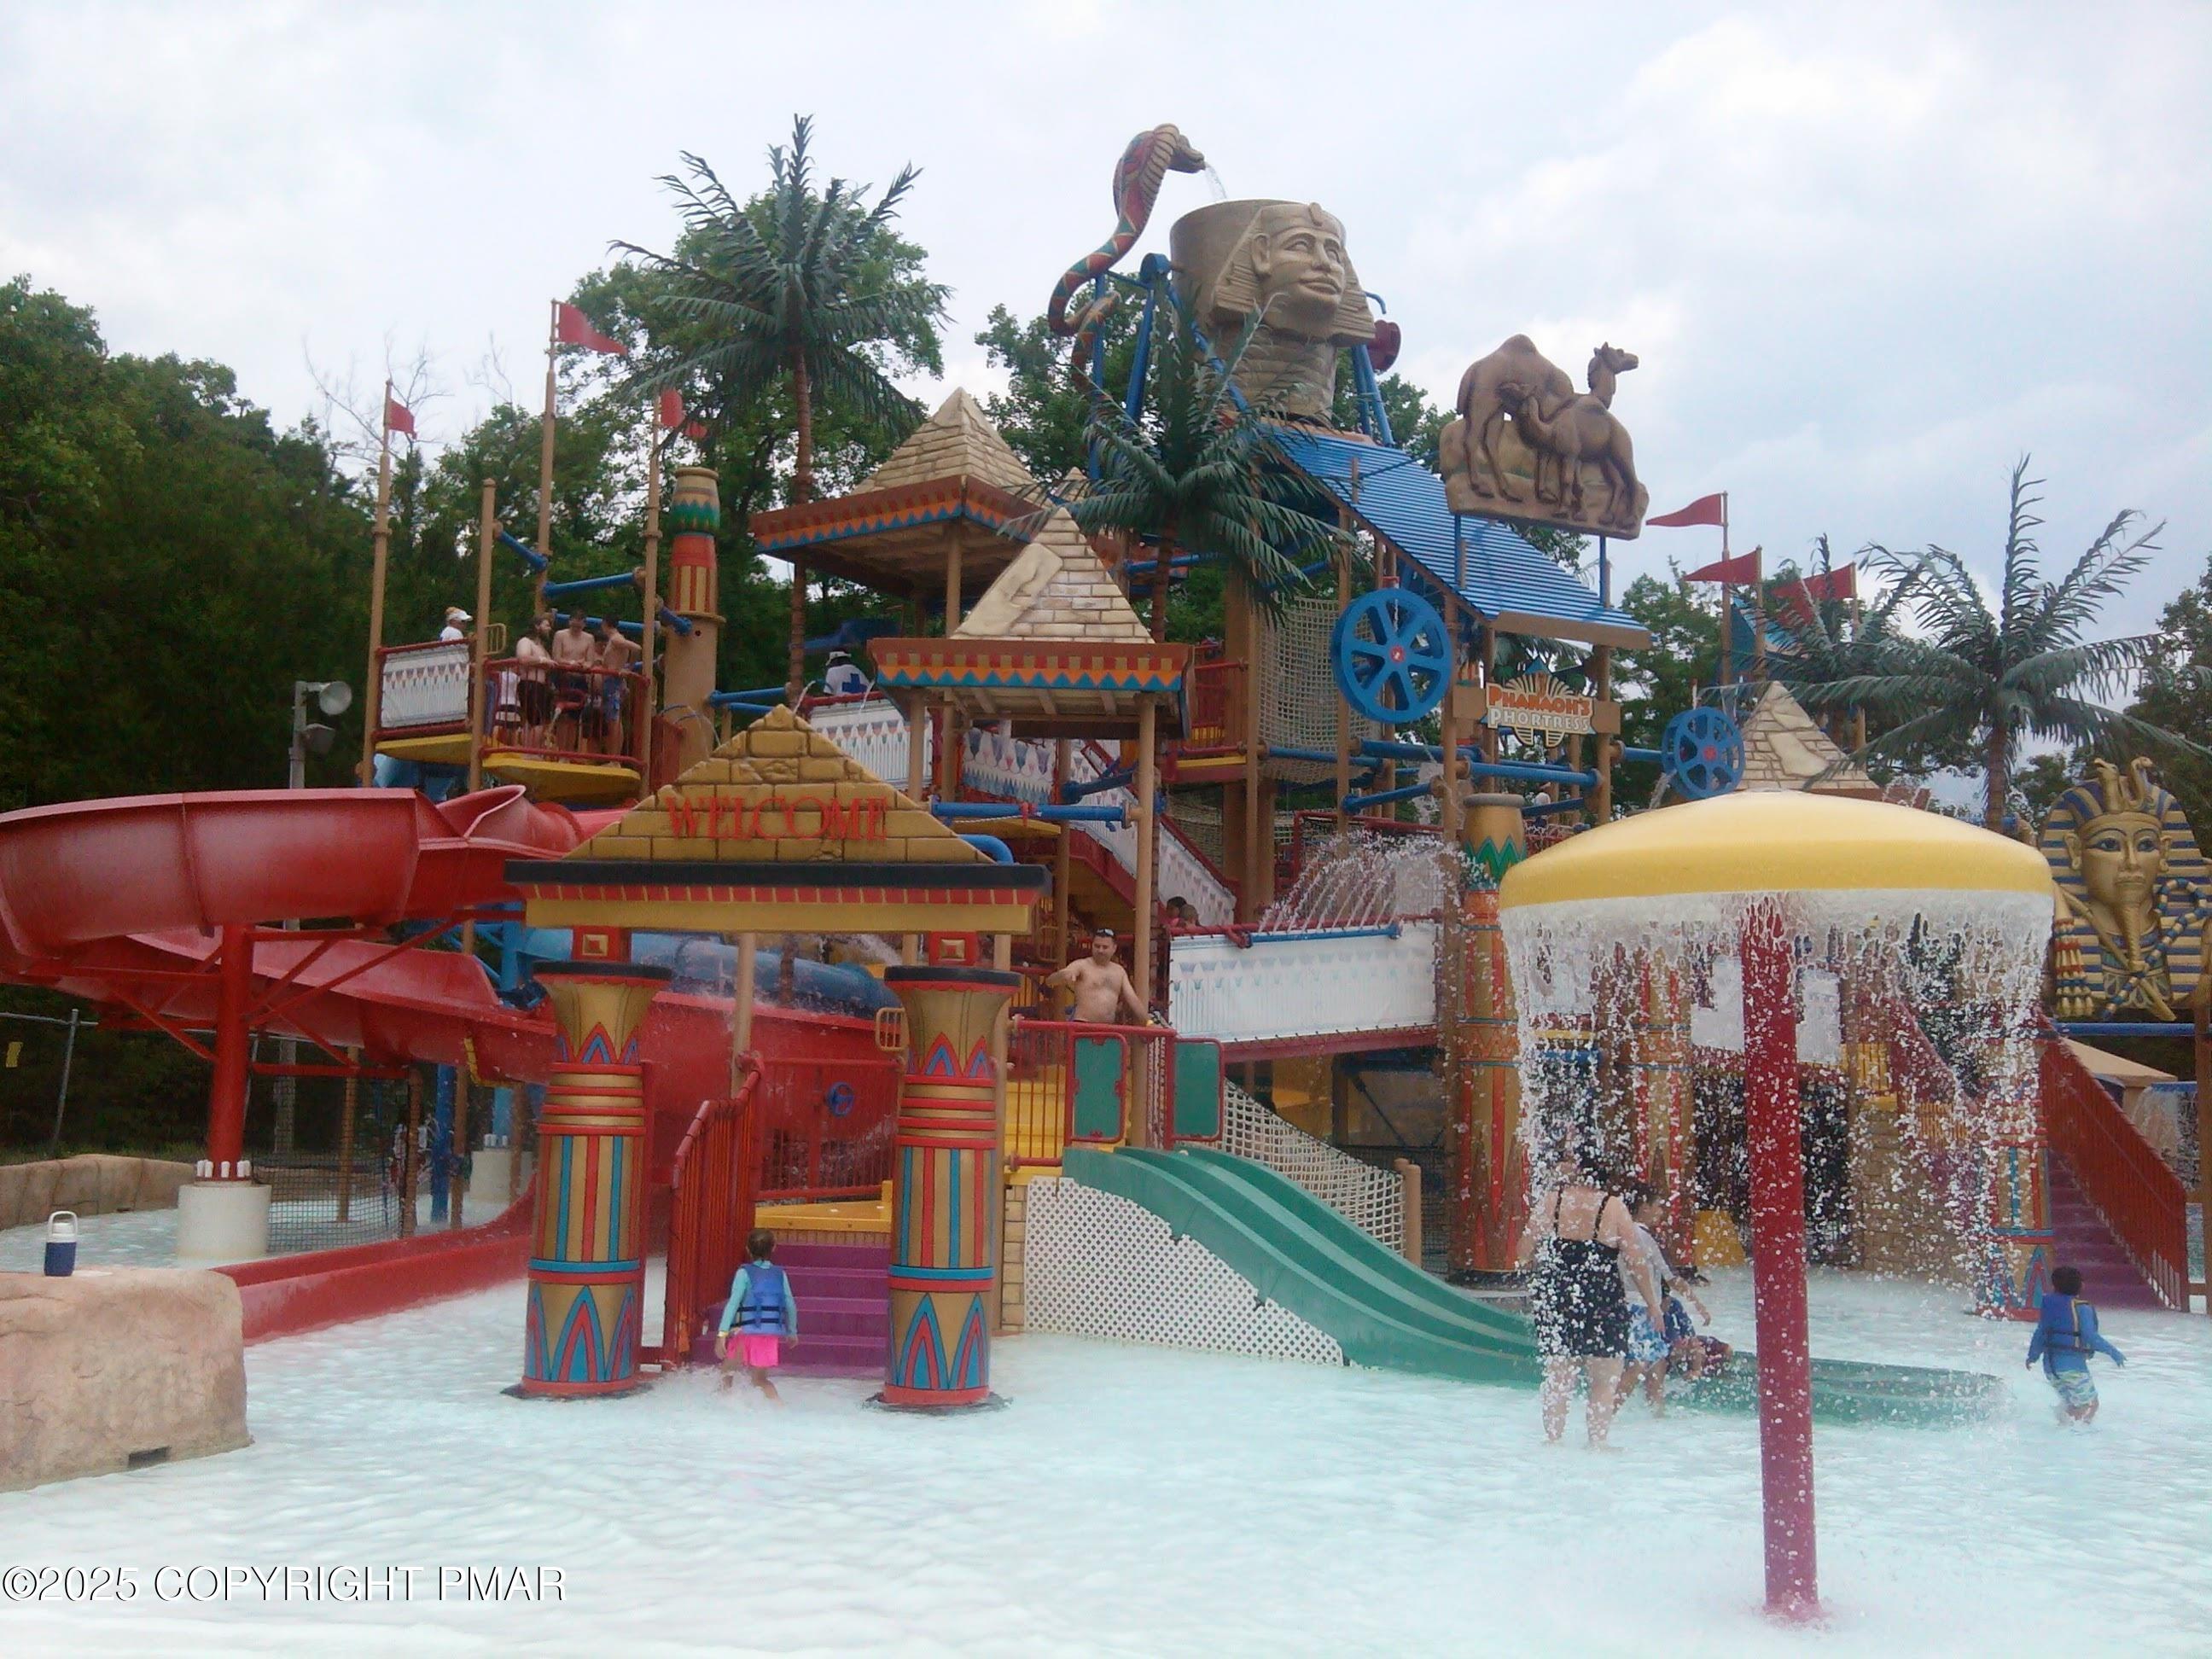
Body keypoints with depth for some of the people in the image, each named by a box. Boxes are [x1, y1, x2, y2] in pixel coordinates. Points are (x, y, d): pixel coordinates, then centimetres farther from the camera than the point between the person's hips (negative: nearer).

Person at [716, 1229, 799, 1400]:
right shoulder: (780, 1274, 8)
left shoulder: (745, 1272, -2)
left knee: (727, 1370, 18)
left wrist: (722, 1334, -16)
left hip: (749, 1333, -4)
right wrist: (792, 1332, 24)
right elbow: (791, 1306, 10)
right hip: (774, 1334, 4)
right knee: (760, 1379, 16)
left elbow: (733, 1303, -12)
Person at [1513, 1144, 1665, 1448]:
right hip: (1603, 1305, -2)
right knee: (1605, 1380, 12)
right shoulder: (1613, 1206, -6)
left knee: (1557, 1379, 14)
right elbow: (1637, 1263, -4)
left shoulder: (1549, 1201, -3)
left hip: (1554, 1300, 2)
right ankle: (1597, 1443, 11)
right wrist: (1653, 1305, 7)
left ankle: (1553, 1440, 17)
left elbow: (1522, 1256, 1)